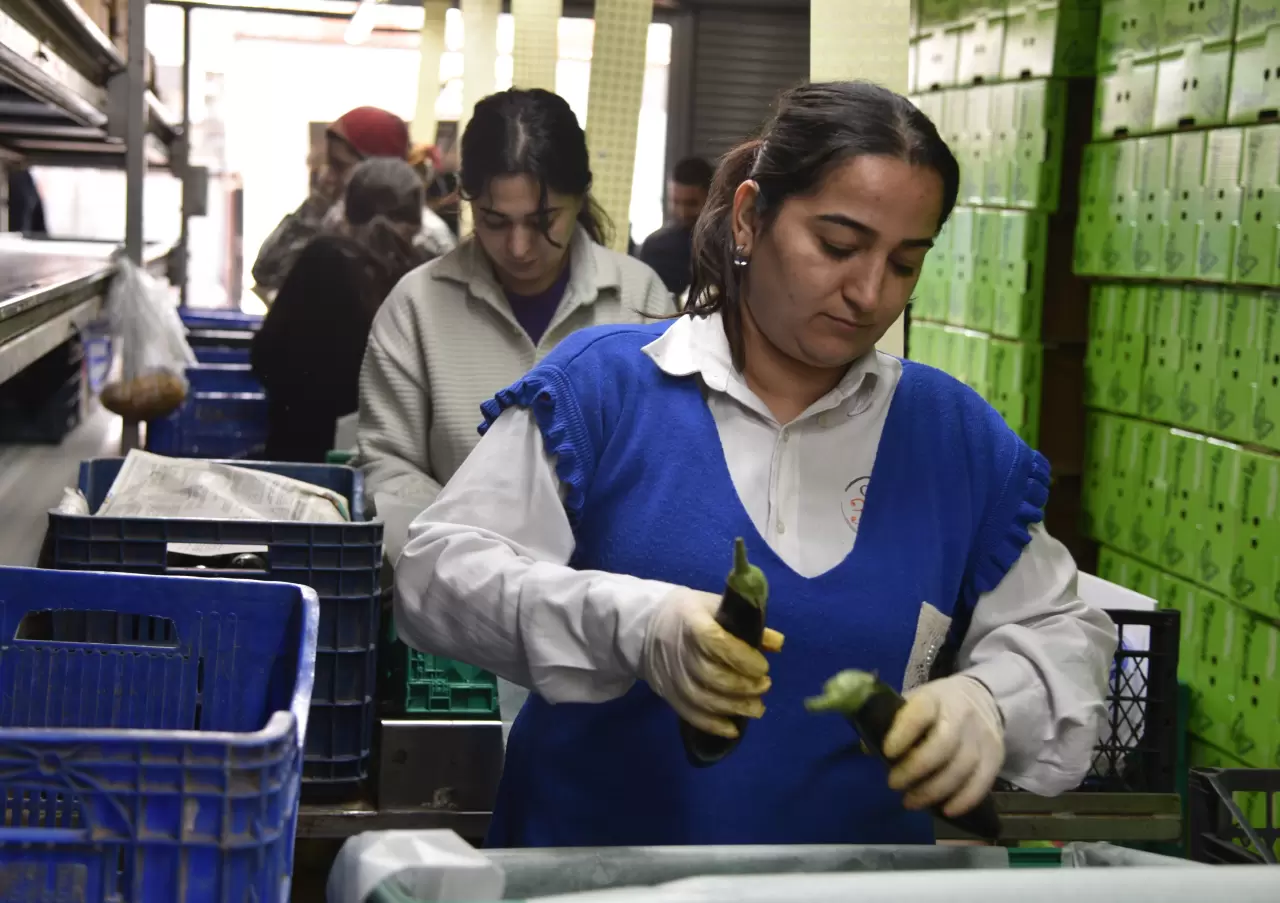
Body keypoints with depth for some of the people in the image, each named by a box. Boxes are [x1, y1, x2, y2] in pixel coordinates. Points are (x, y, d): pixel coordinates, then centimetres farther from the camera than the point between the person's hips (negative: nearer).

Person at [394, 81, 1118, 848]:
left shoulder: (956, 433, 5)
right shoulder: (603, 383, -3)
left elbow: (1062, 633, 11)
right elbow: (438, 570, -7)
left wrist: (988, 701, -11)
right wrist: (627, 623, -23)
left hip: (862, 833, 3)